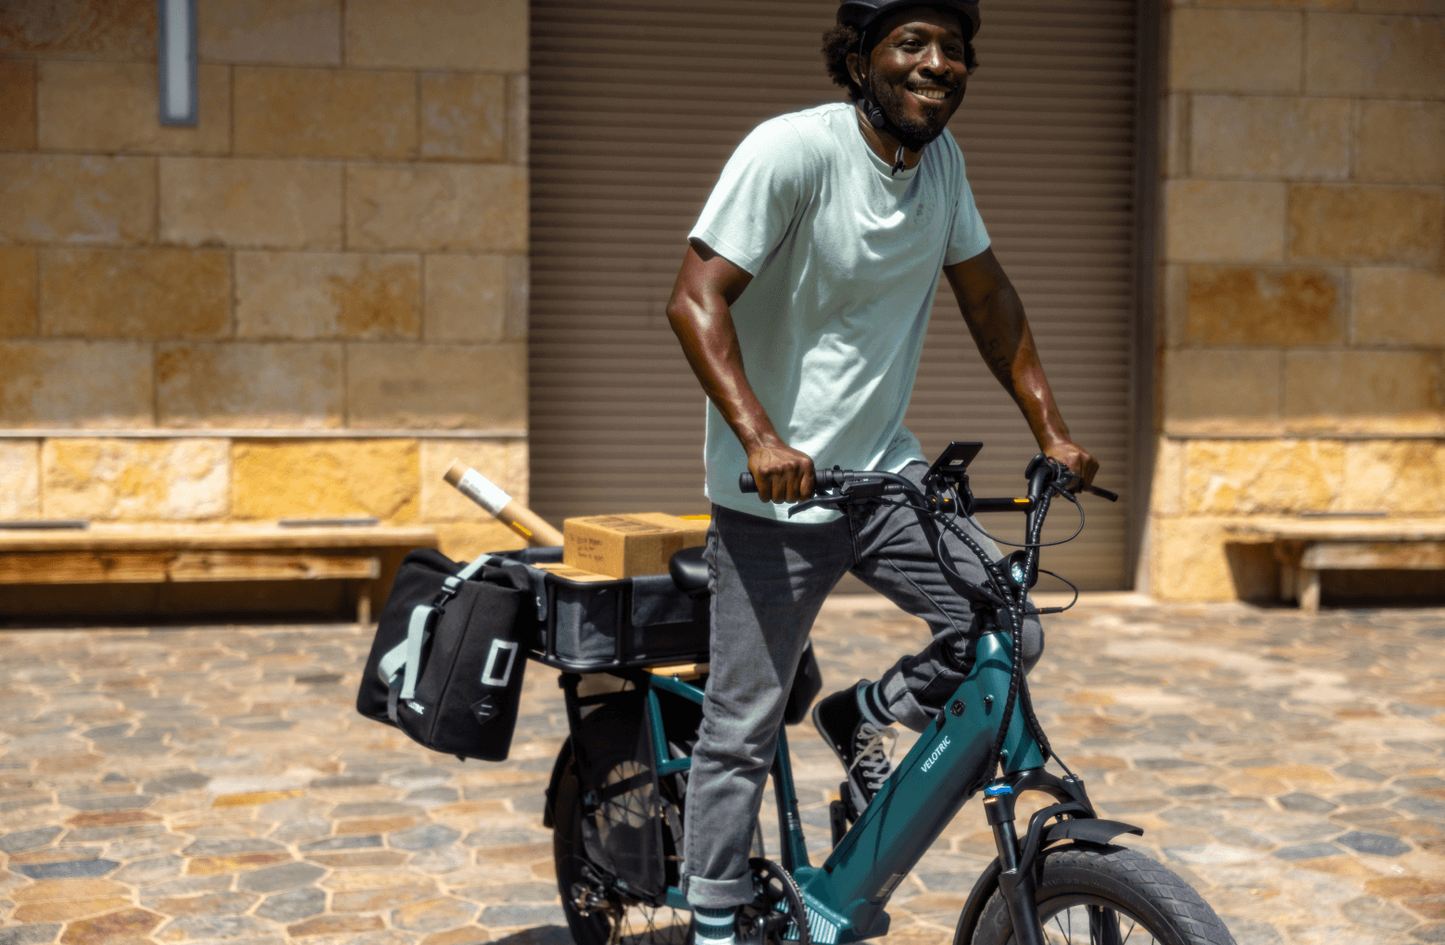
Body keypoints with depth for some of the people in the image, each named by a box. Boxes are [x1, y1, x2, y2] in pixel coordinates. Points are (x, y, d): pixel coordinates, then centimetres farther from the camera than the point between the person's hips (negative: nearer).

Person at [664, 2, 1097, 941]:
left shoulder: (942, 159, 4)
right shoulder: (792, 149, -16)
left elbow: (989, 296, 15)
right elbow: (695, 299, -21)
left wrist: (1053, 430, 9)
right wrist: (761, 438, -33)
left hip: (884, 472, 6)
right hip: (775, 490, -6)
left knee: (1011, 633, -8)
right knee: (743, 729, 2)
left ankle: (862, 717, 19)